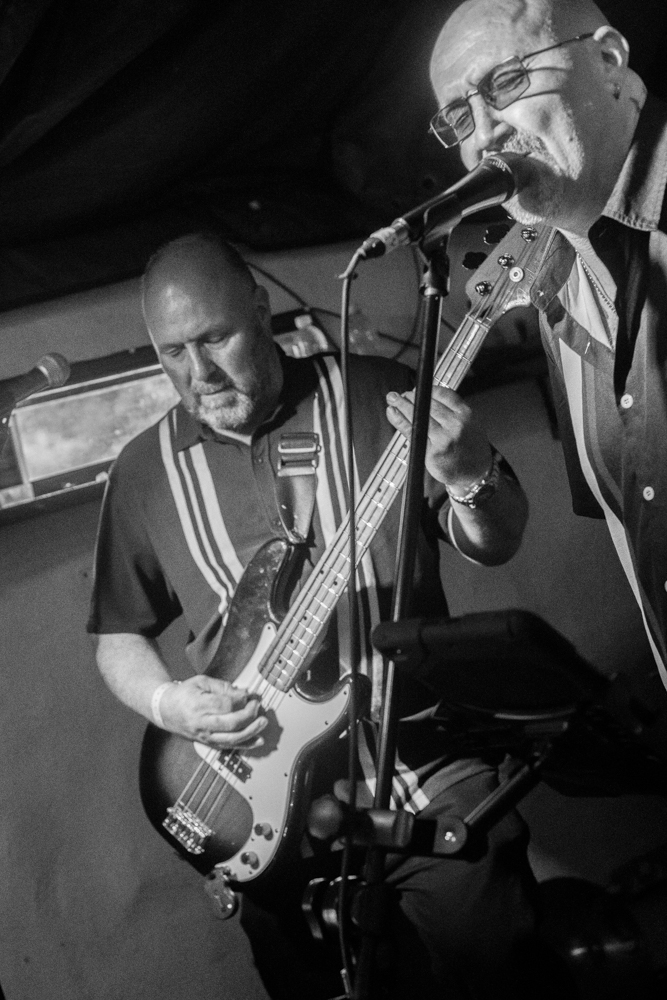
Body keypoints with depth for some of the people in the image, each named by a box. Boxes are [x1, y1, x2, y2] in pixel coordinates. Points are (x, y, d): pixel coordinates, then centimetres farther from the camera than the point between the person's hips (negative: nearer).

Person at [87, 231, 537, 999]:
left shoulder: (378, 398, -2)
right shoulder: (144, 472, 4)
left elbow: (497, 545, 3)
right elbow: (117, 634, 12)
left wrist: (470, 475, -18)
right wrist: (165, 702, -7)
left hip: (422, 753, -1)